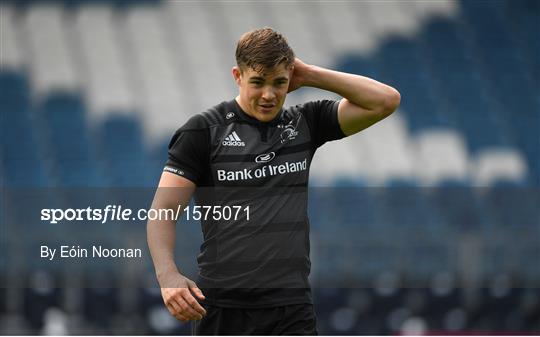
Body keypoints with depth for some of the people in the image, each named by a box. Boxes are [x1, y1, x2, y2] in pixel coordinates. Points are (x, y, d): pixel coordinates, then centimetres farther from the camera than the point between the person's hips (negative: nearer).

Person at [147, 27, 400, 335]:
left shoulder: (305, 123, 8)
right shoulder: (204, 130, -2)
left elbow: (386, 100, 2)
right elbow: (164, 211, -5)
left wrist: (310, 75, -3)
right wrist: (168, 275, -23)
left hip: (292, 309, 2)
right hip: (222, 308, -2)